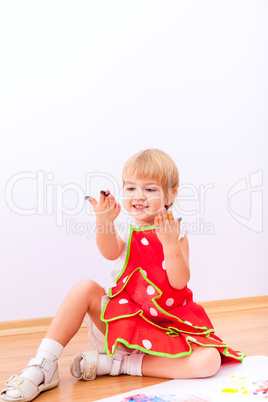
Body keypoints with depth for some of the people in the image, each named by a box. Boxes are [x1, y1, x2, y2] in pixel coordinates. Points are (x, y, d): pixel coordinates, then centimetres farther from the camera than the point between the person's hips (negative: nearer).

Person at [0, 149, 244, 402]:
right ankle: (43, 367, -18)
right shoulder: (123, 232, 2)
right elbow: (110, 253, -22)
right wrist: (104, 220, -42)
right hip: (123, 322, 1)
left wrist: (170, 242, -30)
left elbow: (179, 282, -15)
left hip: (166, 330, 0)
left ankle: (116, 364, -20)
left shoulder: (176, 235, -1)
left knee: (209, 361, -26)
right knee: (86, 288, -22)